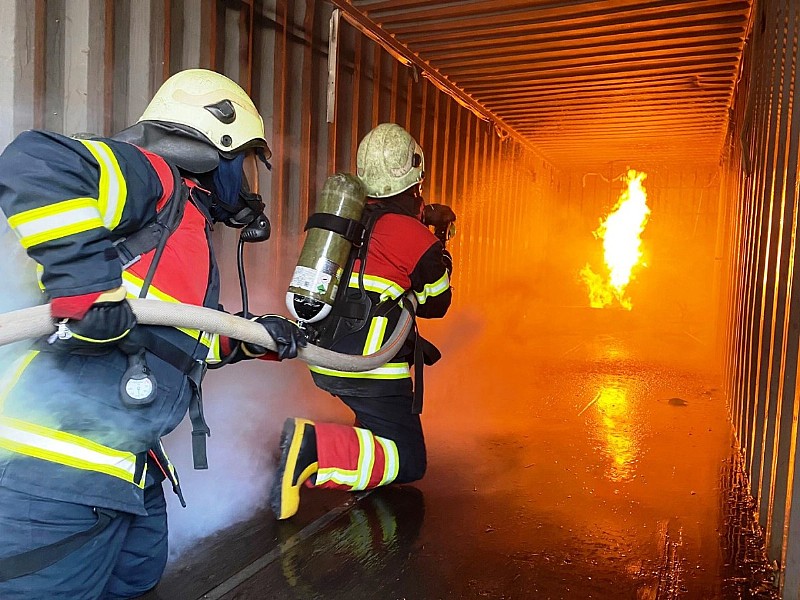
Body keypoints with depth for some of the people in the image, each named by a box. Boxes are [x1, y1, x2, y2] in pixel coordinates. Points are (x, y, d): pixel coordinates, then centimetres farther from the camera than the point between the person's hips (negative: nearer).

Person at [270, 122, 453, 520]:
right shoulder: (416, 236, -9)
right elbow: (435, 304, 6)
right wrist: (441, 261, 23)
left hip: (321, 360, 8)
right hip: (370, 369, -8)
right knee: (409, 462, 2)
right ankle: (314, 449, -20)